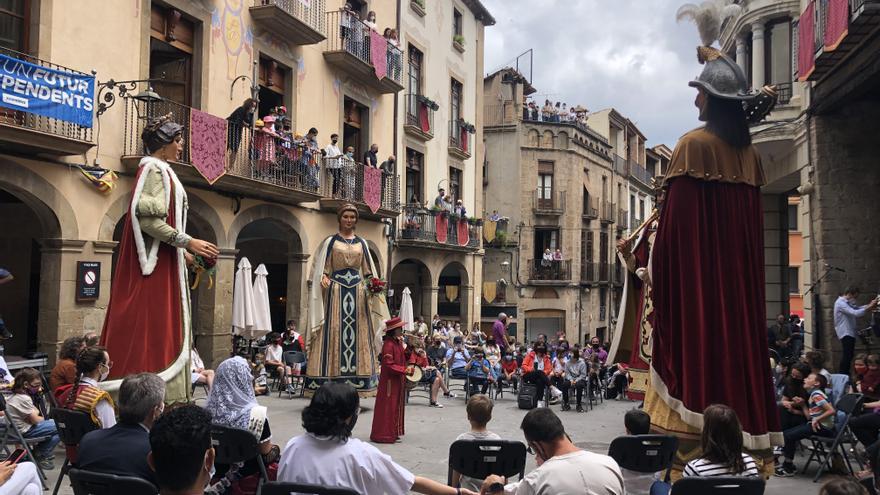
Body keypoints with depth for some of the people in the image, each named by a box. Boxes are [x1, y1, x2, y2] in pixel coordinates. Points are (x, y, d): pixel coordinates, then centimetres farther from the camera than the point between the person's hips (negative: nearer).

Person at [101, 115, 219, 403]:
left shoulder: (161, 170, 19)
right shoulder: (154, 169, -10)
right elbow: (148, 219, -21)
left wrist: (183, 253, 17)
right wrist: (188, 242, -19)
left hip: (163, 261, 10)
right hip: (155, 263, -10)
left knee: (164, 325, 8)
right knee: (152, 325, -10)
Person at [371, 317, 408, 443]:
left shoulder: (398, 342, 9)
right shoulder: (388, 344, -20)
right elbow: (389, 365, -23)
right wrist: (404, 370, -22)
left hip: (397, 381, 9)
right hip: (389, 381, -9)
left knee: (396, 407, 14)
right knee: (387, 407, -2)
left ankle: (393, 432, 23)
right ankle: (384, 434, 5)